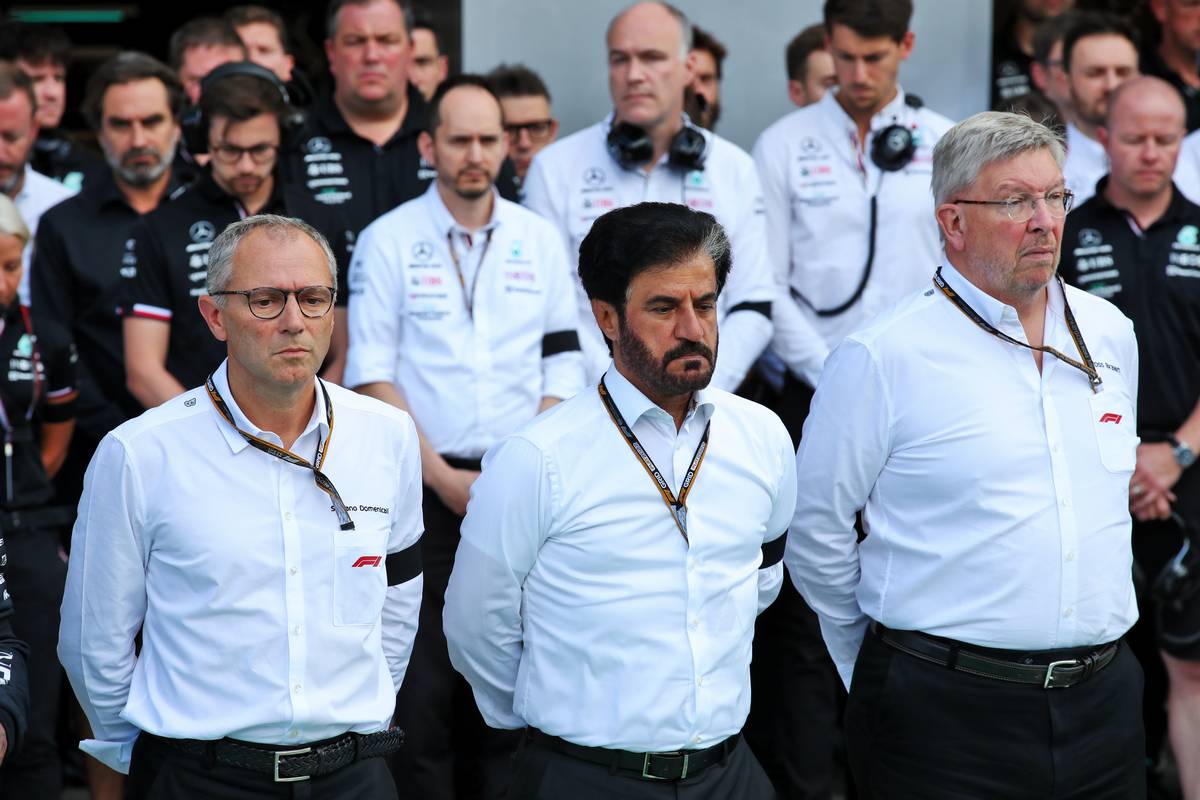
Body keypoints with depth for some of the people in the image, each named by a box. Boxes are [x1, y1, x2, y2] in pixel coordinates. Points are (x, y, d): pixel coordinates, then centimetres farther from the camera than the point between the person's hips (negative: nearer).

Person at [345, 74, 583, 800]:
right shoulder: (388, 241, -1)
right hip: (425, 487, -2)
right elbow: (373, 374, -4)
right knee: (424, 678, 0)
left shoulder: (541, 240, 7)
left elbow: (563, 364, 7)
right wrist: (441, 476, -10)